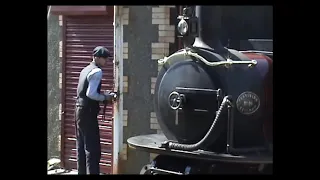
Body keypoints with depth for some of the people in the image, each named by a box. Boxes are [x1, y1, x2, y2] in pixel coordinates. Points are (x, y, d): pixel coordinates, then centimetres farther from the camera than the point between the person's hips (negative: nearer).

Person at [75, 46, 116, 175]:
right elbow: (90, 94, -22)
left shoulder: (86, 69, 17)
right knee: (93, 148, -8)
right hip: (87, 111, -10)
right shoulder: (97, 71, -13)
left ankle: (82, 172, 20)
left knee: (81, 146, 14)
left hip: (80, 109, 10)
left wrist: (103, 94, 14)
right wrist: (105, 98, -8)